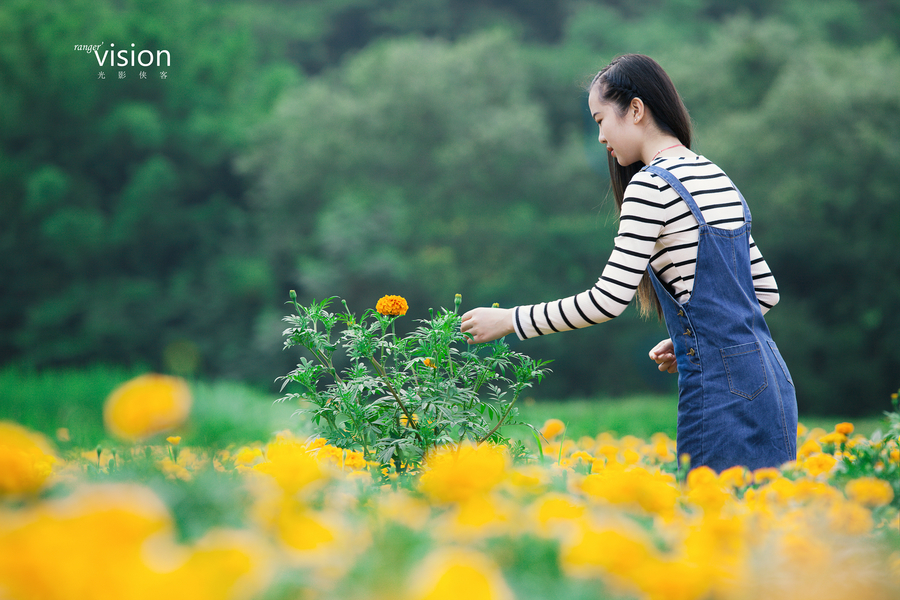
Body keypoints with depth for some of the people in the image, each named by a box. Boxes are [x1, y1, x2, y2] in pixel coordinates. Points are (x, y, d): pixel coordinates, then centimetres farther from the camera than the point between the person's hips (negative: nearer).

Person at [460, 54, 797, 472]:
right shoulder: (716, 177, 17)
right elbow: (765, 291, 19)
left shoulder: (651, 184, -11)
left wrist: (509, 320, -7)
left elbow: (608, 299, -15)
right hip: (768, 381, 9)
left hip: (722, 389, -9)